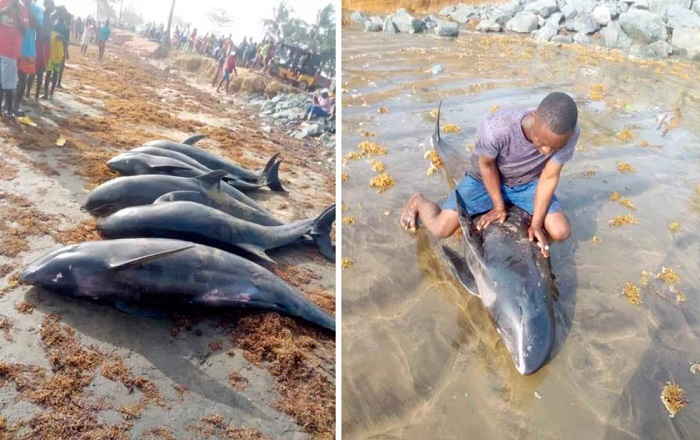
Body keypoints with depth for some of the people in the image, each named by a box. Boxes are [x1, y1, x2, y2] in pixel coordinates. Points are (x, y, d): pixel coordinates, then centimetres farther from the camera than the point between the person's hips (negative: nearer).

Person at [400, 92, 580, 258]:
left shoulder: (569, 134, -31)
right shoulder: (496, 128, -40)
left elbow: (549, 178, -17)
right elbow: (486, 164, -20)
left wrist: (536, 223, -18)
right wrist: (499, 206, -11)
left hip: (528, 183, 3)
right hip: (486, 180, -3)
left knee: (560, 232, -11)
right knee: (441, 229, -12)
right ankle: (418, 201, 23)